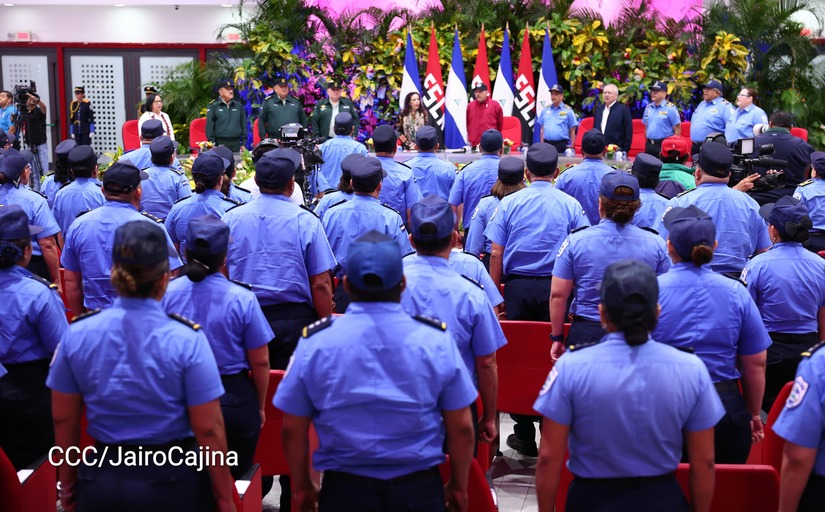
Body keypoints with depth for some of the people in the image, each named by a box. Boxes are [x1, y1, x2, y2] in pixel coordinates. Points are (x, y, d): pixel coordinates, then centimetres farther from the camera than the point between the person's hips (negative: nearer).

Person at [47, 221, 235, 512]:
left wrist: (68, 486, 15)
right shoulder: (186, 340, -17)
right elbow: (208, 428, -15)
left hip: (100, 480, 2)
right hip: (171, 480, -2)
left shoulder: (76, 335, -7)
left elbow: (63, 419, 2)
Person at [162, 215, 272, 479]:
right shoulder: (242, 299, -15)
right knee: (234, 480, 15)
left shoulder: (166, 292, -9)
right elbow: (260, 363, -9)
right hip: (234, 402, -2)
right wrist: (259, 407, 7)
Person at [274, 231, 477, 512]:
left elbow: (292, 430, -3)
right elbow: (462, 428, -4)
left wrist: (303, 488, 12)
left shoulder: (315, 342, -10)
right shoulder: (437, 340, -9)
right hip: (419, 489, 1)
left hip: (344, 489, 0)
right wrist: (459, 487, 11)